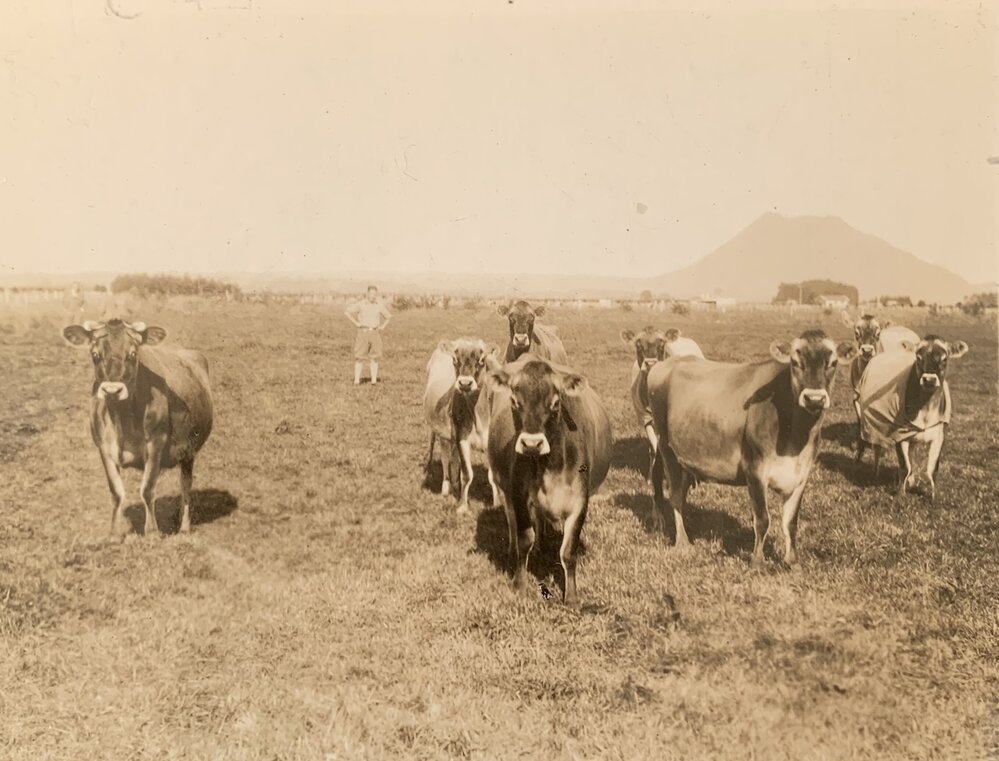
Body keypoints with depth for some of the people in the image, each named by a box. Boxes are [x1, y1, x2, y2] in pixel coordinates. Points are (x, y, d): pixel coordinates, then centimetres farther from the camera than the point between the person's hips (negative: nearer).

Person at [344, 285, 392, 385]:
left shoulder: (379, 305, 4)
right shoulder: (360, 303, -5)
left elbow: (388, 316, 19)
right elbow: (347, 312, -6)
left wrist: (383, 326, 3)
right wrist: (356, 323, -11)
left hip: (375, 333, 3)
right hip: (363, 332, -3)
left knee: (374, 357, 1)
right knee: (359, 357, -5)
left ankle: (374, 380, 5)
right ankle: (357, 380, -2)